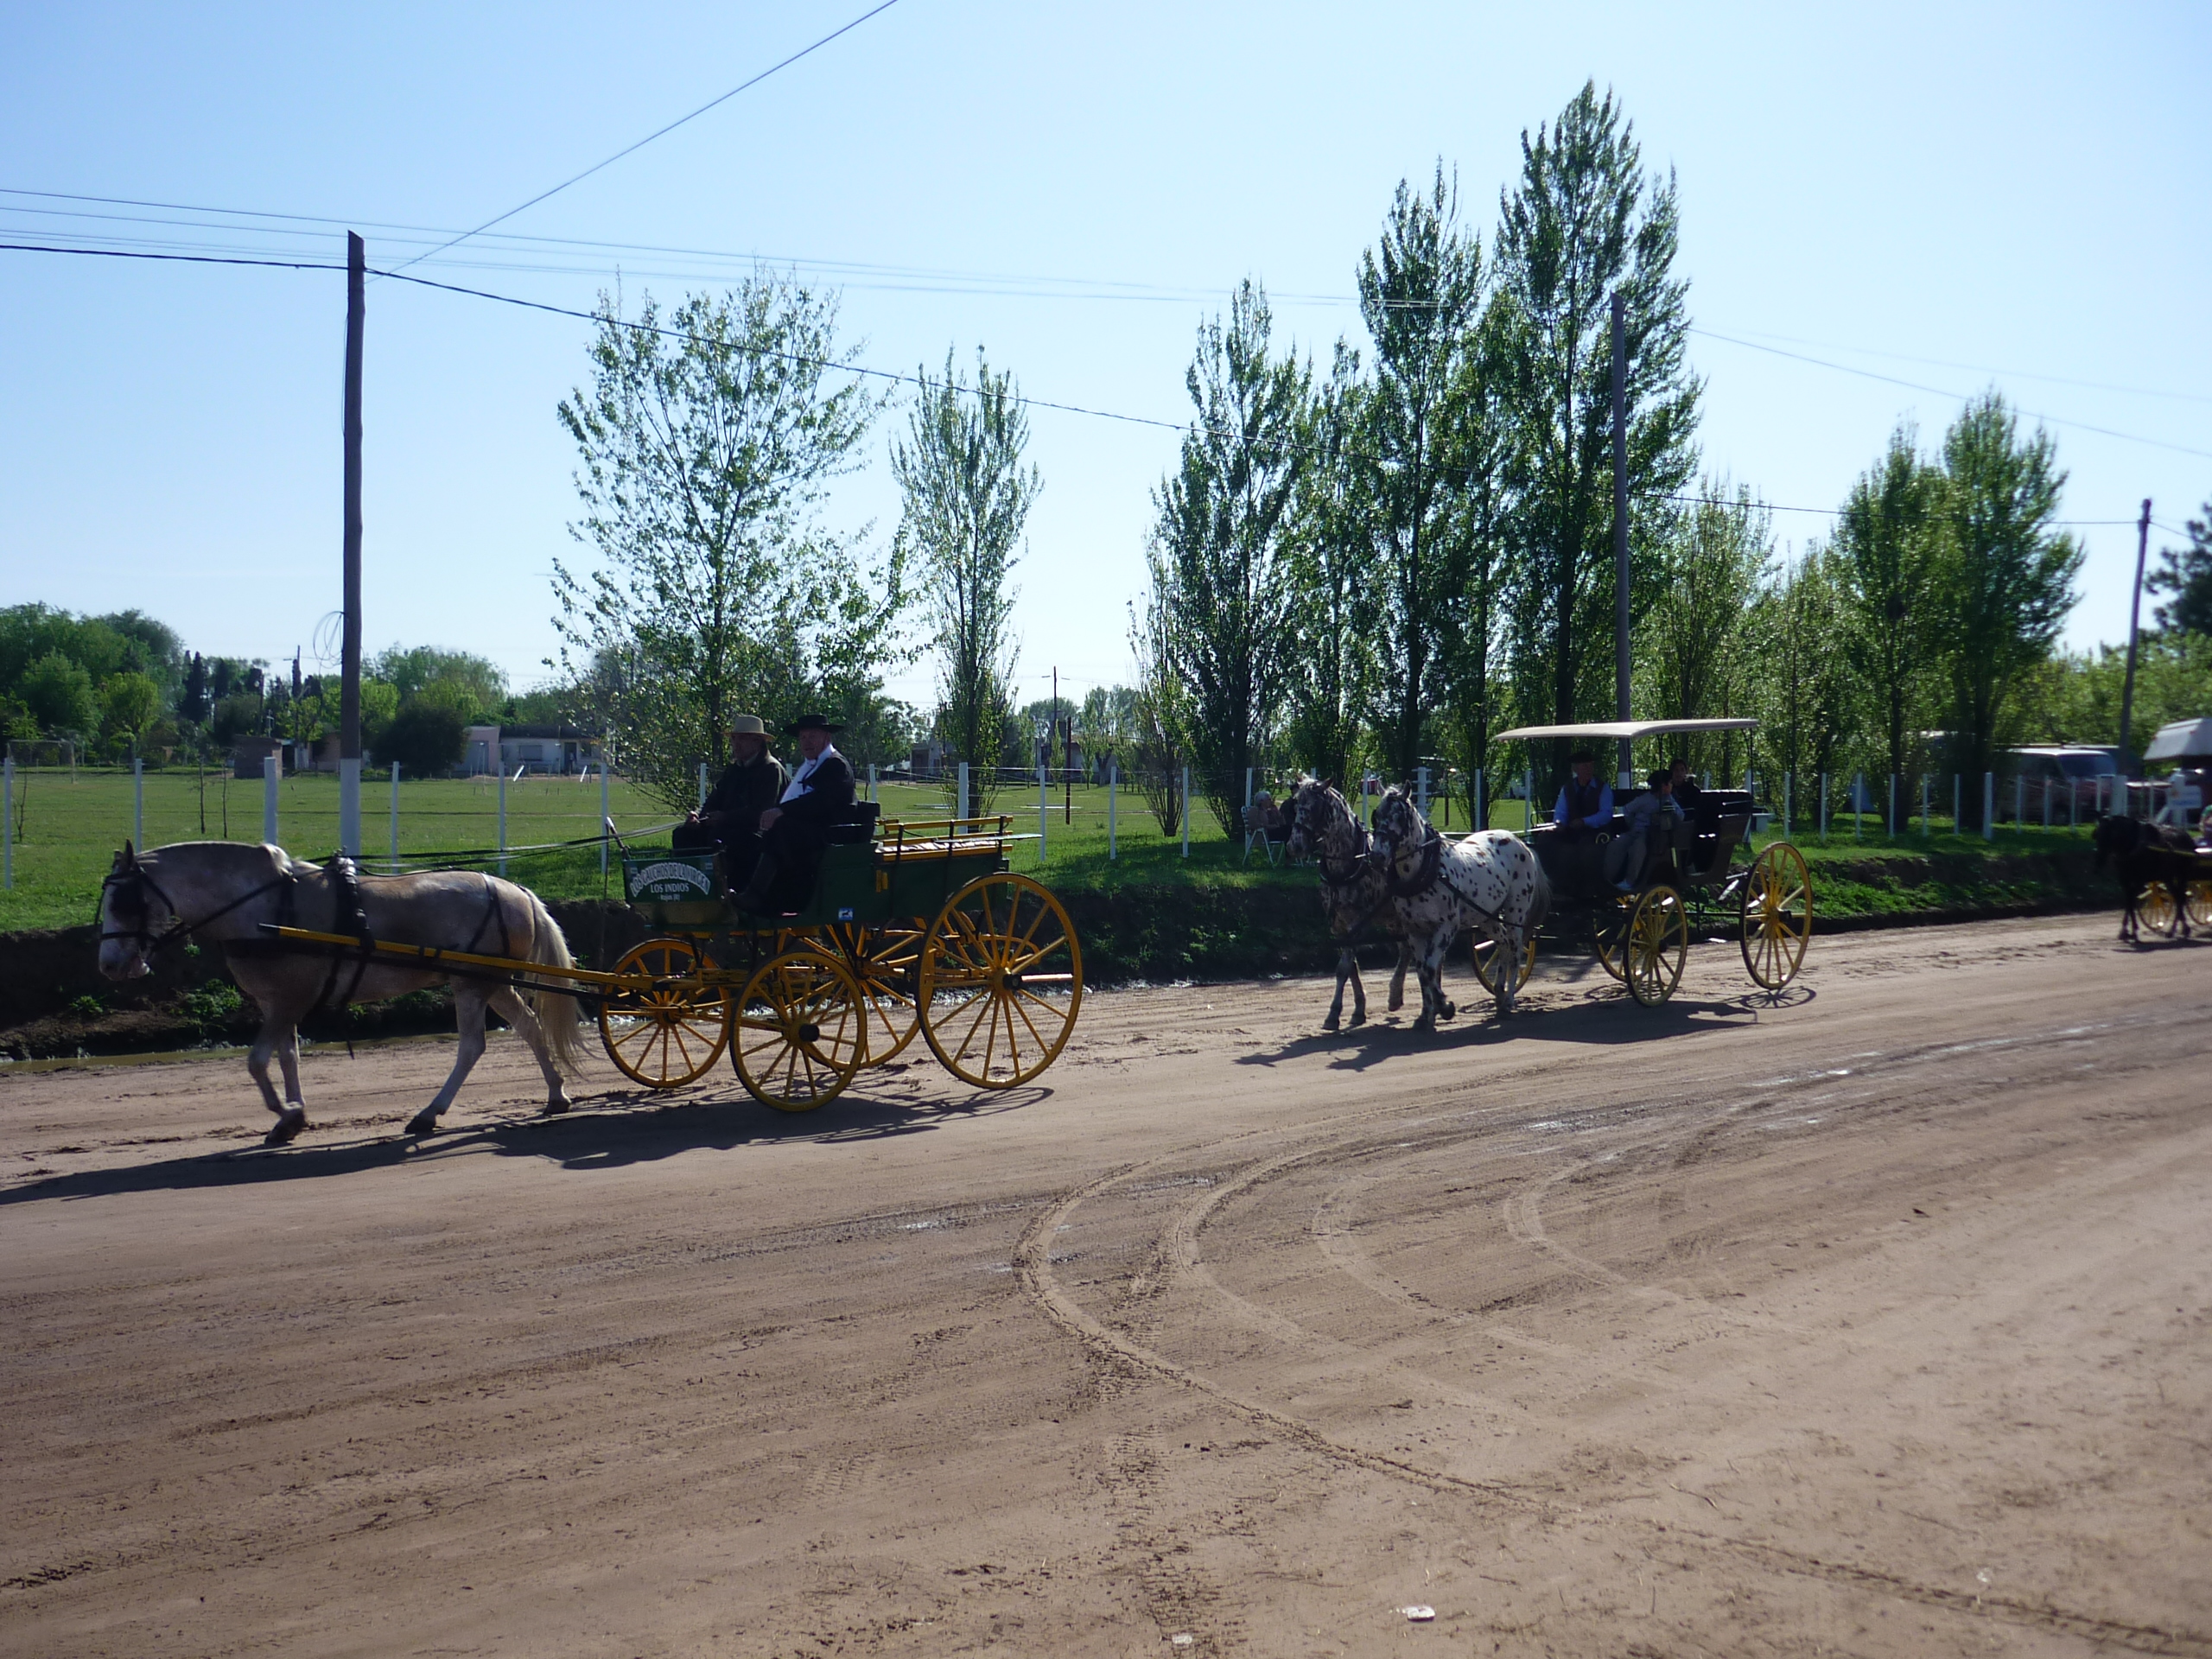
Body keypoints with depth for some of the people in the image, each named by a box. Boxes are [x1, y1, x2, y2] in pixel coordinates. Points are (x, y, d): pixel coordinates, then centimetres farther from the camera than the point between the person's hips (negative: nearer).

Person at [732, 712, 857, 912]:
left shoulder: (837, 765, -4)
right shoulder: (807, 766, 26)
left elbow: (820, 801, -20)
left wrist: (781, 812, -27)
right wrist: (773, 813, -2)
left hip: (825, 834, -10)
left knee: (780, 828, -32)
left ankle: (756, 894, -36)